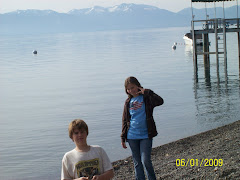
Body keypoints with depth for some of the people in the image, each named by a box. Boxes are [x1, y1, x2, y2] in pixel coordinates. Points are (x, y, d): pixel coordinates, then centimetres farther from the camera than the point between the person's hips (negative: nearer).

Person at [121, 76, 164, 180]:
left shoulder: (146, 98, -2)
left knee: (146, 160, -9)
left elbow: (160, 101, -21)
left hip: (145, 135, -4)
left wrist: (146, 92, -21)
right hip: (132, 136, 4)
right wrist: (123, 137, 10)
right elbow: (125, 120, 12)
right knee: (137, 162, 9)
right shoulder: (128, 102, 8)